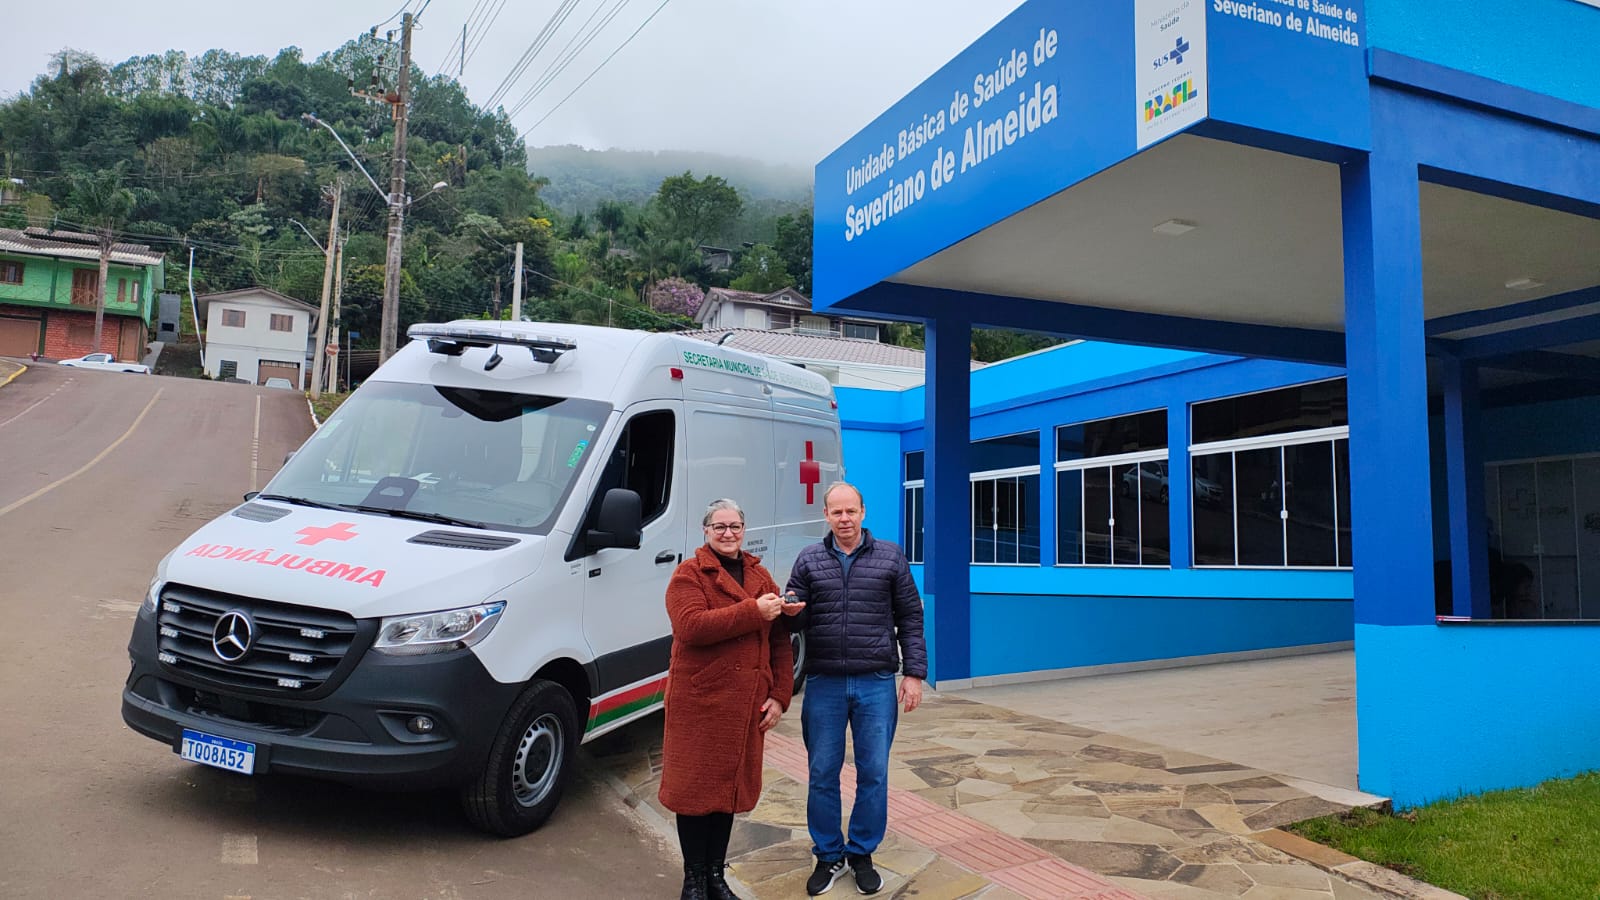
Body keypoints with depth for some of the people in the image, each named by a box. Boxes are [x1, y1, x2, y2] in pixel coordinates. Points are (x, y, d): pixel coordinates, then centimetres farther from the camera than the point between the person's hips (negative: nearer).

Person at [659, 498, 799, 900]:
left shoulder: (760, 577, 12)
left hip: (746, 705, 5)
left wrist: (779, 696, 2)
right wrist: (753, 611, -22)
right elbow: (690, 627, -22)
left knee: (731, 785, 13)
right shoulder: (689, 574, -5)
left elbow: (780, 641, 11)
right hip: (699, 701, -5)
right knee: (695, 786, 4)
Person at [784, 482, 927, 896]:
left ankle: (862, 854, 24)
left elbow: (910, 619, 4)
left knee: (873, 773, 6)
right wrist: (792, 614, -18)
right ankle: (828, 855, 24)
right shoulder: (808, 560, 5)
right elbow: (795, 622, 6)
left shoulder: (890, 557, 2)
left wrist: (914, 673, 0)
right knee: (822, 773, 8)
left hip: (876, 685, -1)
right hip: (824, 684, 1)